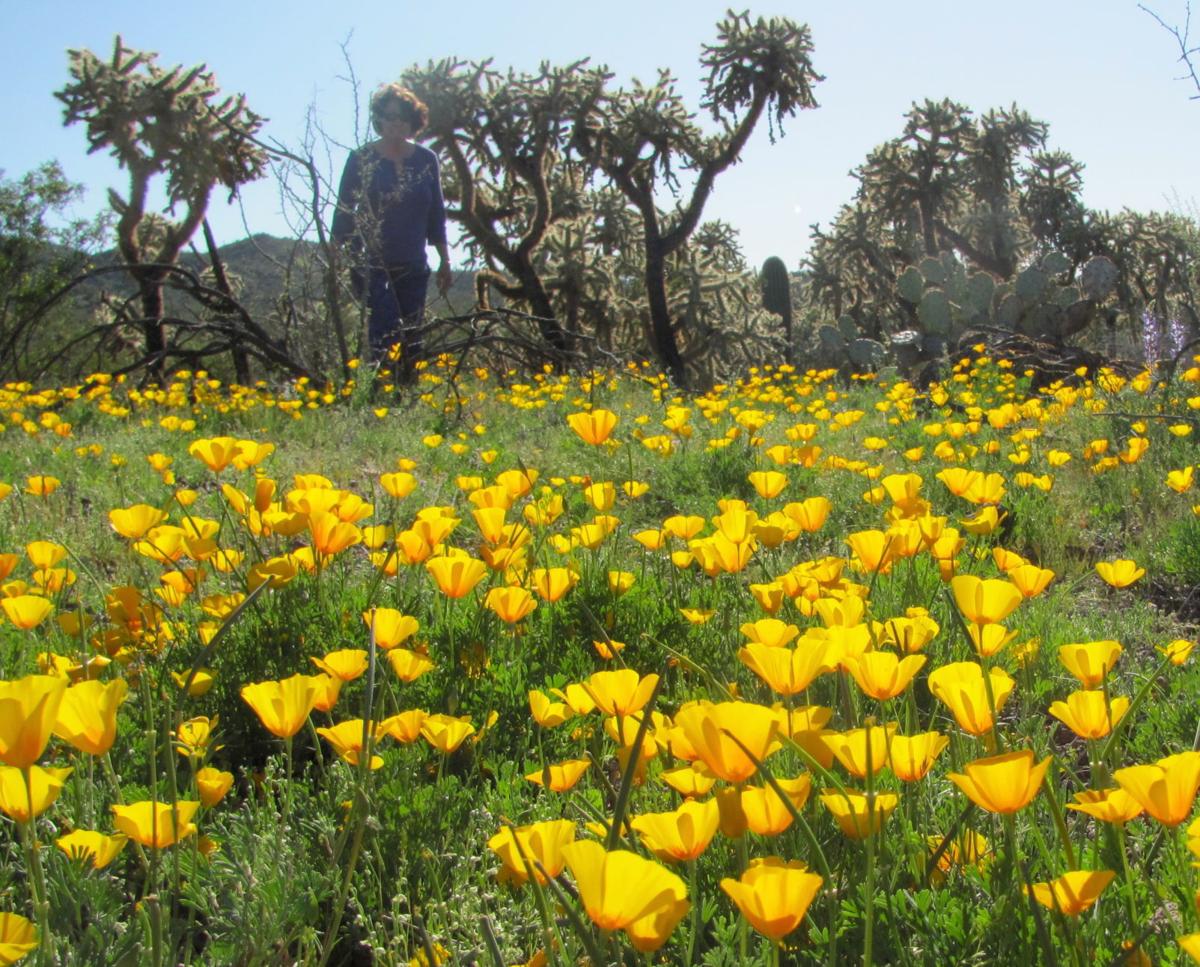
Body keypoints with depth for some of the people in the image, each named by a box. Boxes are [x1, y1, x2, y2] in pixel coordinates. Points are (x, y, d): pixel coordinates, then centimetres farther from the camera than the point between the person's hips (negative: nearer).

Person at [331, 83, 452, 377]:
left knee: (412, 339, 6)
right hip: (373, 264, -3)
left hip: (414, 266, 4)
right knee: (386, 333, -19)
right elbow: (343, 213, 2)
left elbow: (436, 213, 14)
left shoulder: (426, 160, 6)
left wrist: (445, 261, 15)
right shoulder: (362, 159, -2)